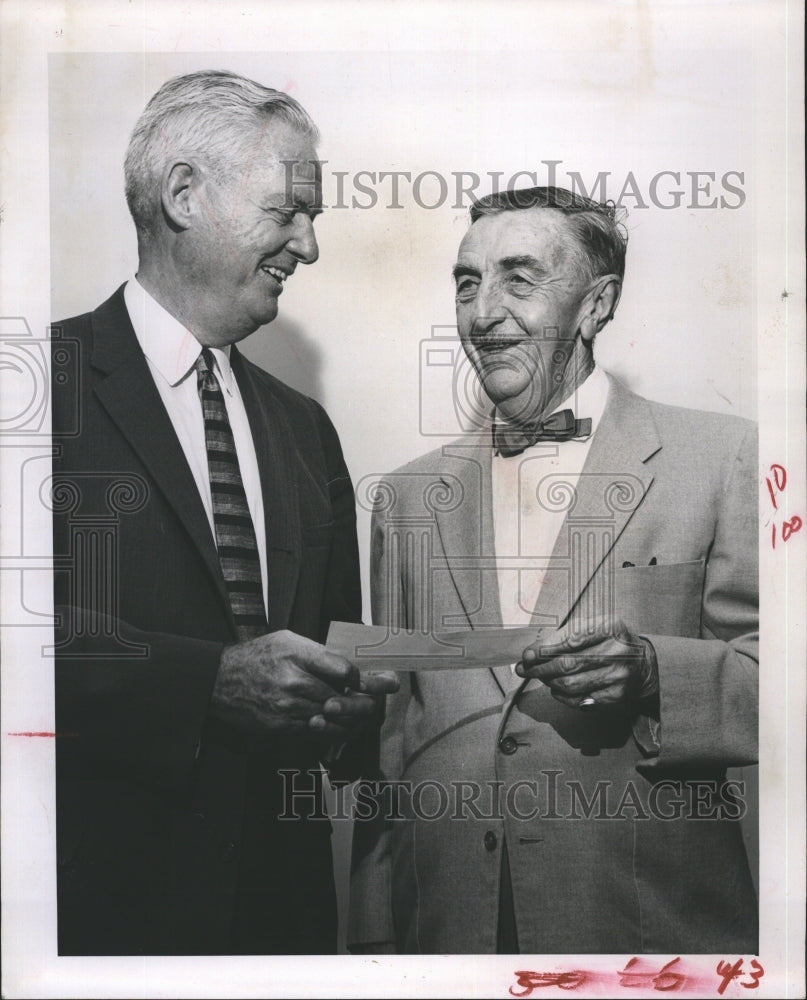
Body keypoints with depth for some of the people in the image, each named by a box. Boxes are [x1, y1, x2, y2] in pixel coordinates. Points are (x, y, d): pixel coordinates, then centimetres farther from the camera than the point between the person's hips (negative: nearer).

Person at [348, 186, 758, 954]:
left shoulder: (723, 458, -3)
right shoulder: (408, 496, 10)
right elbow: (390, 732, 11)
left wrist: (652, 673, -24)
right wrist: (373, 933, 7)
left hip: (651, 923, -3)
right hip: (446, 922, 3)